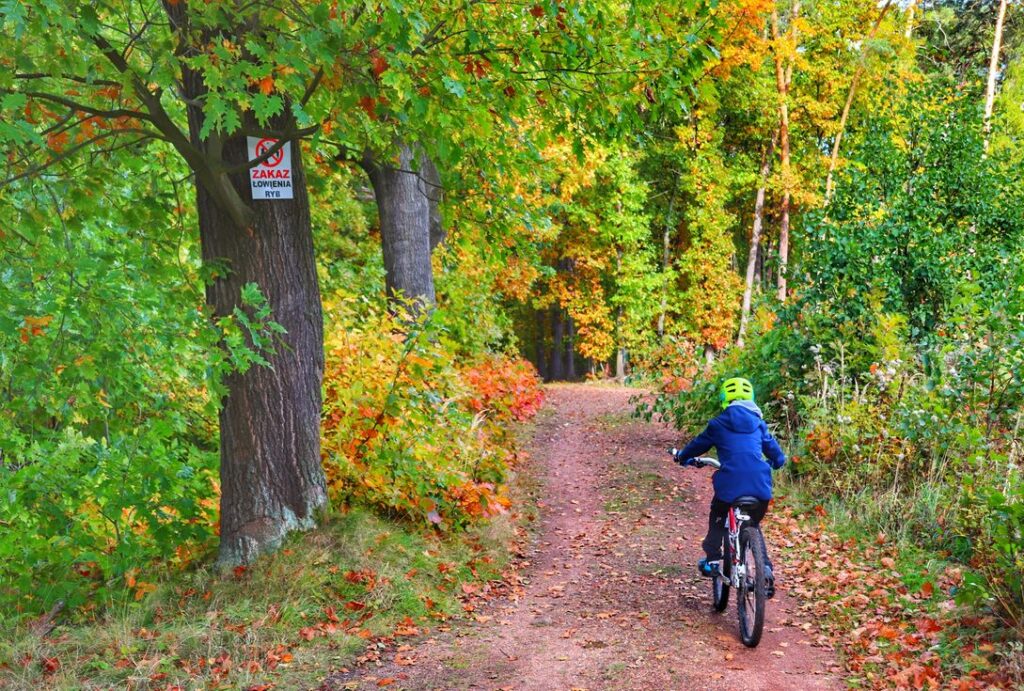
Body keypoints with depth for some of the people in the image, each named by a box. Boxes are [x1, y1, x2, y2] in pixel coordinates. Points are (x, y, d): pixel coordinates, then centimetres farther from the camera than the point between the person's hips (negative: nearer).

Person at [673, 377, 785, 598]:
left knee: (717, 520, 25)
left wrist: (682, 456, 42)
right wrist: (772, 463, 45)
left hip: (730, 483, -3)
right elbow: (777, 455, 22)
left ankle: (712, 560, 15)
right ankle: (766, 569, 8)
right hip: (760, 485, 3)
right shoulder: (758, 423, 17)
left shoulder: (718, 424, 9)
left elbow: (698, 444, 22)